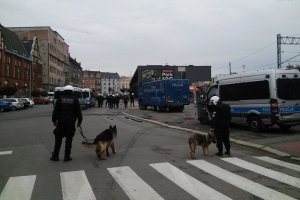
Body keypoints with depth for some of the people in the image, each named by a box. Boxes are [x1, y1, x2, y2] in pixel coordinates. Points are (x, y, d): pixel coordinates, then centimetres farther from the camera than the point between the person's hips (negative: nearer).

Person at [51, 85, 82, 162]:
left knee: (58, 139, 12)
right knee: (69, 140, 6)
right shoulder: (75, 99, 1)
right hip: (71, 123, -1)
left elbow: (55, 111, 2)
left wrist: (54, 120, 10)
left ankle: (55, 156, 16)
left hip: (61, 122, 1)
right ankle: (67, 157, 10)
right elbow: (78, 112, 3)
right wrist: (79, 121, 12)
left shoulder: (60, 99, 2)